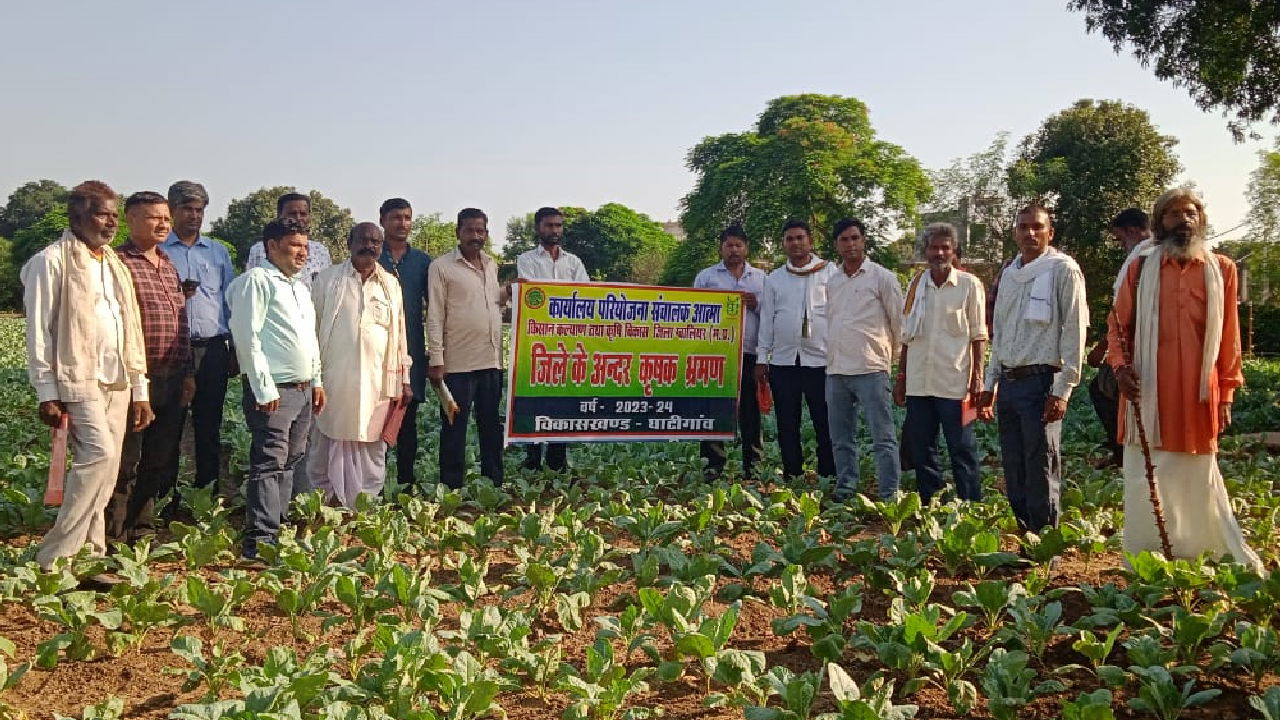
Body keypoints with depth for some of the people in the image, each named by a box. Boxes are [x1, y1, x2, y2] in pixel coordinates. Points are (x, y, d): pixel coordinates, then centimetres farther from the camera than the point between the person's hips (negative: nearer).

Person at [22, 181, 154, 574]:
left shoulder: (115, 264, 17)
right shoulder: (52, 261, -4)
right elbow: (39, 330, -8)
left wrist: (139, 389, 13)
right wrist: (46, 393, -13)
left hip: (117, 383, 7)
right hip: (78, 380, -7)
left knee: (103, 471, 6)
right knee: (101, 455, -19)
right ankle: (55, 557, -9)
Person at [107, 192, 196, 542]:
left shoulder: (169, 266, 18)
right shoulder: (118, 262, -6)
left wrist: (188, 372, 16)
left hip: (174, 381, 7)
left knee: (159, 462, 14)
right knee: (125, 463, -1)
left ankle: (143, 529, 26)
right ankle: (115, 536, 8)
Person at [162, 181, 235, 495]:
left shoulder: (218, 251, 16)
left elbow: (230, 302, 15)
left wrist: (235, 350, 10)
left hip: (213, 348, 2)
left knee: (209, 425, 5)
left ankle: (209, 490, 12)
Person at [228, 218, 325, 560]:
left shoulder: (300, 288, 20)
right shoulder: (256, 281, -7)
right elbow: (248, 336, -14)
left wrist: (316, 381, 18)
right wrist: (264, 389, -18)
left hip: (303, 389, 9)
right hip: (273, 390, -9)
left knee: (289, 461, 12)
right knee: (269, 463, -11)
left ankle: (277, 528, 20)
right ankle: (260, 540, -10)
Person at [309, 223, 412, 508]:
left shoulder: (391, 285, 12)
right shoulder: (328, 279, 4)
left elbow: (399, 334, 14)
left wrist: (404, 380, 11)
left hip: (377, 383, 2)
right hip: (333, 379, -2)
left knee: (372, 449, 5)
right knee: (328, 445, 4)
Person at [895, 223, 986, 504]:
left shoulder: (969, 285, -1)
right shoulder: (916, 286, 11)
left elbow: (978, 335, -1)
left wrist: (977, 377, -8)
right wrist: (901, 378, 12)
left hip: (955, 383, -5)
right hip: (918, 383, 5)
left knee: (962, 450, 1)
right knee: (921, 450, 10)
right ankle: (930, 506, 20)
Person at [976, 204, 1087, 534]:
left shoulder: (1063, 269, -4)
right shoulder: (1009, 273, 16)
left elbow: (1074, 331, -9)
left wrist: (1062, 390, -15)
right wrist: (989, 383, 17)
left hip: (1040, 382, -7)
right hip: (1009, 381, 7)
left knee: (1041, 472, -5)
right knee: (1013, 470, 10)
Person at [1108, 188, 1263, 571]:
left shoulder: (1222, 269, 7)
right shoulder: (1140, 269, 5)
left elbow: (1229, 338, 8)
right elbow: (1117, 325, 8)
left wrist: (1226, 395, 6)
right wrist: (1120, 366, -9)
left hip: (1199, 398, 1)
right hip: (1148, 397, 0)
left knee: (1198, 485, 10)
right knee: (1146, 485, 2)